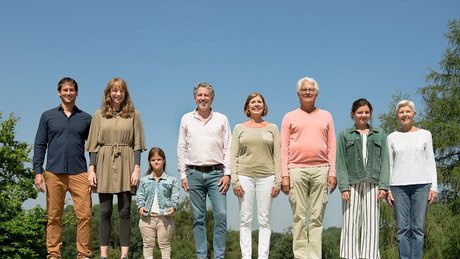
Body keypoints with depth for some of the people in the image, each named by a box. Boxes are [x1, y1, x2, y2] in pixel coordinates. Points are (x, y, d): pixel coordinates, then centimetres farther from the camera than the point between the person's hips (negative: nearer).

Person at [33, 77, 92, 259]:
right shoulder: (48, 116, 11)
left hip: (79, 173, 0)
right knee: (54, 216, 3)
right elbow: (39, 145, 9)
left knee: (84, 215, -8)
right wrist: (38, 172, -1)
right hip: (54, 174, 0)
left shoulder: (86, 119, 12)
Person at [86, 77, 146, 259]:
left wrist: (137, 168, -5)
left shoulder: (133, 114, 8)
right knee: (105, 212, 1)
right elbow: (94, 144, 8)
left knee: (124, 212, -1)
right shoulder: (99, 115, 10)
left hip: (125, 165, -1)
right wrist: (91, 169, -1)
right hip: (104, 165, 1)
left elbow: (137, 144, 5)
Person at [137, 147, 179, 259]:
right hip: (147, 217, 2)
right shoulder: (144, 180, 11)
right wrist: (141, 206, -9)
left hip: (165, 217, -1)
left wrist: (173, 207, -15)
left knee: (164, 244, 4)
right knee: (148, 244, 6)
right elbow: (140, 195, 8)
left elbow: (175, 196, 1)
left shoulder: (171, 180, 7)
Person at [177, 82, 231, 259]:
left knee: (221, 215, -9)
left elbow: (228, 148, 6)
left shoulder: (222, 119, 8)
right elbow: (182, 149, 11)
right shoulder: (186, 119, 10)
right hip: (194, 173, 1)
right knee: (198, 217, 3)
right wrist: (183, 174, 4)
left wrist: (227, 173, -3)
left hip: (216, 173, -1)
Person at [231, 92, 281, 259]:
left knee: (264, 220, 0)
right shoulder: (239, 128, 10)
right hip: (245, 176, 0)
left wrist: (278, 181, -3)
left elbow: (277, 156, 6)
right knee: (245, 219, 0)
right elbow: (234, 156, 5)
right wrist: (235, 180, -6)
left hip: (266, 176, 0)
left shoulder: (272, 128, 11)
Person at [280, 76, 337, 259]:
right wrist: (284, 175, -3)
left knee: (317, 217, 0)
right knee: (299, 217, -1)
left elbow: (332, 147, 11)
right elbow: (284, 148, 6)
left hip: (320, 170, 1)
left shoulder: (326, 116, 16)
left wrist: (332, 172, 1)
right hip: (297, 169, -1)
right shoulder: (290, 117, 11)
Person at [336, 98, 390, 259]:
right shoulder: (345, 135, 12)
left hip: (372, 184, 1)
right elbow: (341, 163, 4)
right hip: (352, 184, -1)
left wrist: (383, 185, -4)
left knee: (371, 225, -2)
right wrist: (344, 187, -8)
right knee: (350, 224, -4)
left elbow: (384, 162, 9)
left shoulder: (380, 135, 16)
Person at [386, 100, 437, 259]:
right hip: (398, 186, 1)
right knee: (402, 228, -3)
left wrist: (434, 187, 0)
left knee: (418, 227, -4)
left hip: (421, 185, 0)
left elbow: (431, 162, 8)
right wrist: (387, 189, 2)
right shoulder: (392, 137, 11)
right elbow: (389, 165, 10)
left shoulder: (425, 134, 10)